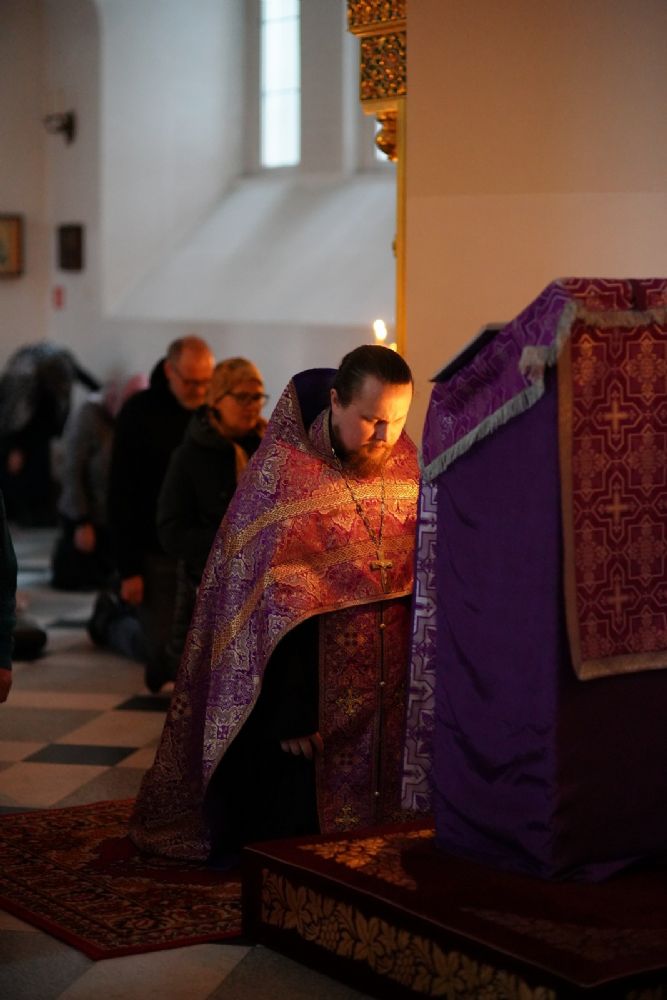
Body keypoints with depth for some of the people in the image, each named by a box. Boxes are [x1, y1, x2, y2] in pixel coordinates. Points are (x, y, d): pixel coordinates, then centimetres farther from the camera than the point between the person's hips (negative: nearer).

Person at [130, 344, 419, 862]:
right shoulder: (281, 474, -12)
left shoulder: (408, 467, 2)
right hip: (308, 698, -4)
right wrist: (290, 713, -17)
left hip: (388, 707, 5)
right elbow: (269, 604, -14)